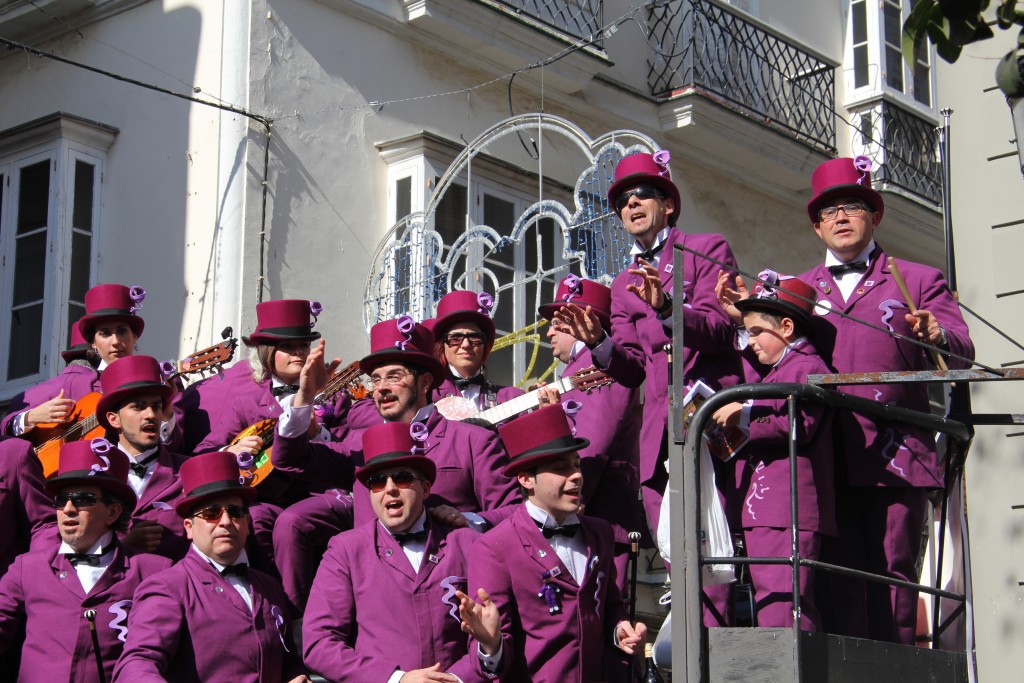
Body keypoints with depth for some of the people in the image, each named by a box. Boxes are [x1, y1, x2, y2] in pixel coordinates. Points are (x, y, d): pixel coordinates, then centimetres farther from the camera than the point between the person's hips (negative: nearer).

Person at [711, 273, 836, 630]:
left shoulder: (809, 367, -5)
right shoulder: (778, 372, 26)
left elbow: (800, 425, -18)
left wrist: (745, 415, -10)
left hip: (790, 510, -11)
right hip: (761, 511, 11)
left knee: (782, 599, -16)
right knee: (767, 597, 8)